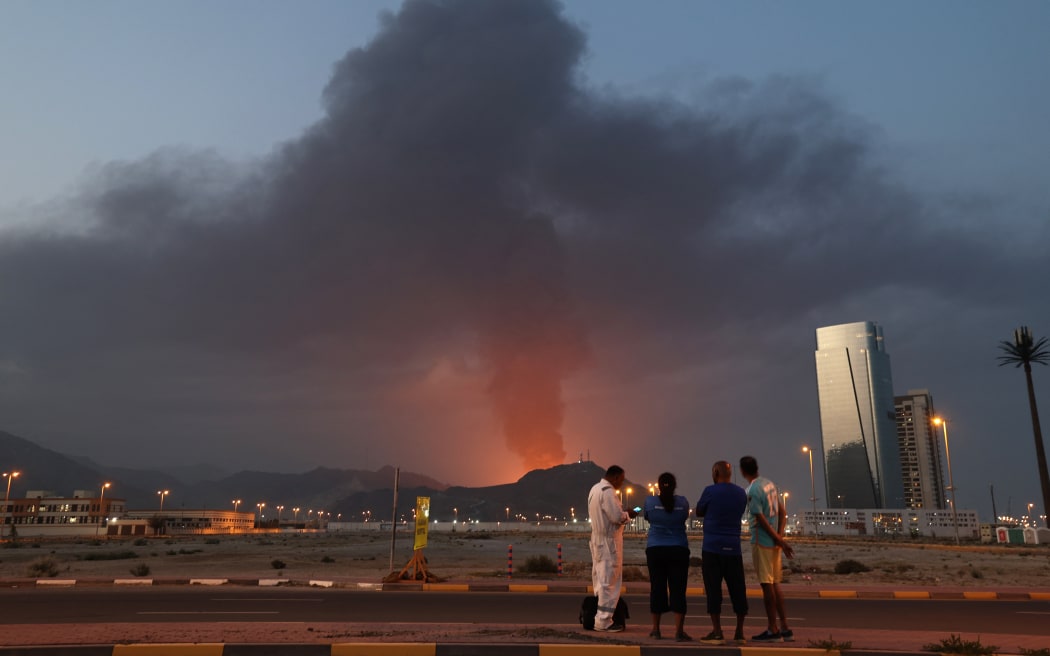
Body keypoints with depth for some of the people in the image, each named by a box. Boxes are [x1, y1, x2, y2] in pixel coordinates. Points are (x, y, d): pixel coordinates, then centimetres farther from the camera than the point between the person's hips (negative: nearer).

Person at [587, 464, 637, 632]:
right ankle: (603, 621, -1)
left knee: (600, 579, 13)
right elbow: (617, 517, -21)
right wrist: (628, 515, -3)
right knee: (609, 581, -4)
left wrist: (623, 512, 13)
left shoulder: (595, 488, 14)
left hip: (597, 539, 10)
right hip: (609, 541, -10)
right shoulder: (607, 491, -17)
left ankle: (599, 618, 19)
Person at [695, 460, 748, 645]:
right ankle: (739, 633, 11)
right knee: (737, 590, 8)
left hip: (712, 547, -4)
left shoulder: (710, 491, -6)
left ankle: (717, 633, -3)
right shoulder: (741, 493, 8)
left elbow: (699, 512, 7)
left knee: (713, 590, -1)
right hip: (733, 548, 4)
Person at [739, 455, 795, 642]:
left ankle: (773, 631, 3)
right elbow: (782, 513, 8)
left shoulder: (752, 491, -15)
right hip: (774, 542, 8)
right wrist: (780, 537, 0)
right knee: (774, 585, 14)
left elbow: (762, 520, -17)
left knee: (767, 585, -2)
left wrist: (780, 540, -11)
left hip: (762, 542, -8)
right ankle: (785, 629, 18)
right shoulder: (769, 483, 10)